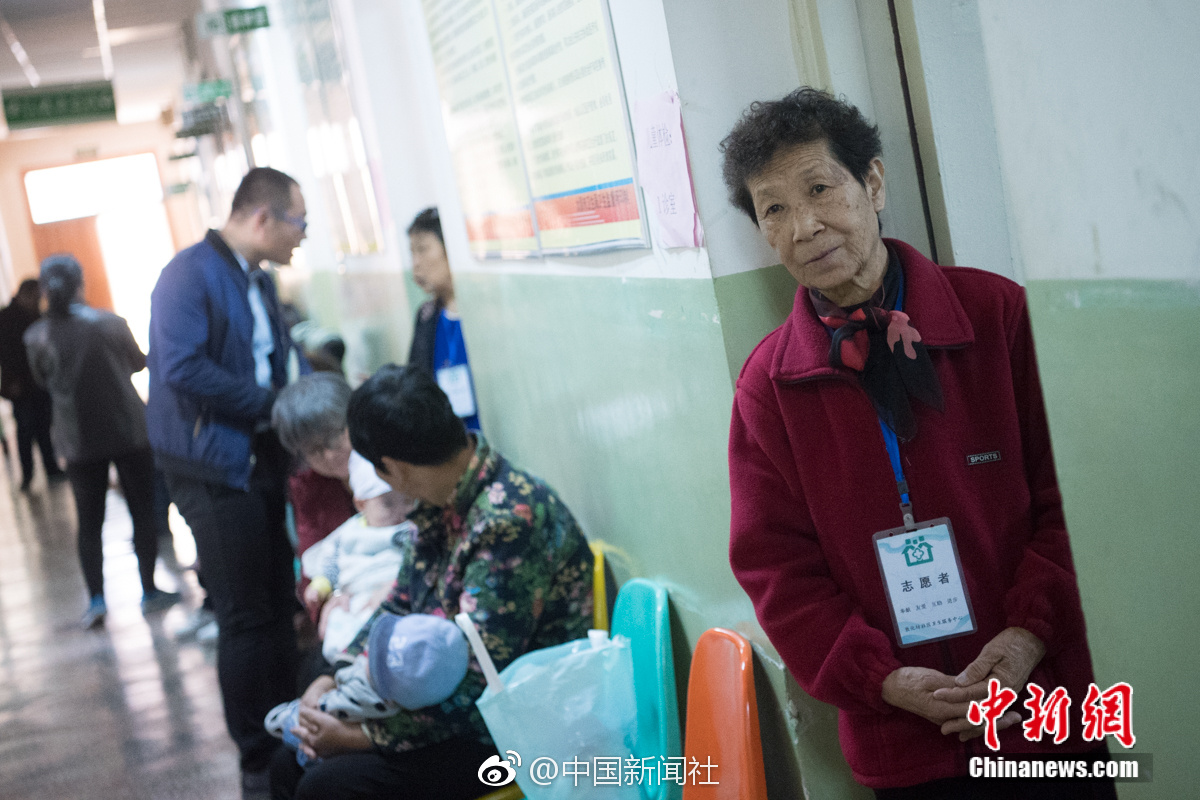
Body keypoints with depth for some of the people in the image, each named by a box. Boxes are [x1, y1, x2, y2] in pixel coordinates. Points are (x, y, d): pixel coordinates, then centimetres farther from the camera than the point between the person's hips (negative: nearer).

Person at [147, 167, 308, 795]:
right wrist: (272, 404, -18)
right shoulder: (190, 273, -13)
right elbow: (183, 369, -24)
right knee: (246, 619, -2)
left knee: (278, 611, 12)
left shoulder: (259, 283, 15)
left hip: (261, 462, 8)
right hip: (216, 469, -8)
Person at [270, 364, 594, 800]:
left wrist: (362, 735, -19)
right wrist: (334, 678, 1)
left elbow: (475, 691, -26)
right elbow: (400, 606, 14)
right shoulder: (442, 503, 1)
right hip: (438, 699, 9)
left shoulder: (510, 522, -28)